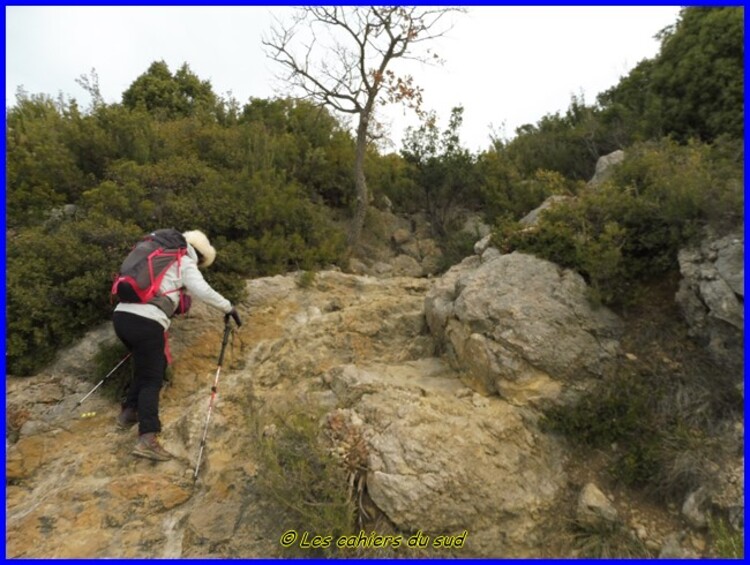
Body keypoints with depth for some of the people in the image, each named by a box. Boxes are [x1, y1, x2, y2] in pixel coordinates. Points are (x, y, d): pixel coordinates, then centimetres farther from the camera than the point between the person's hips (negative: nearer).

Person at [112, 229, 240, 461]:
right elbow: (204, 292, -6)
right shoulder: (185, 263, 4)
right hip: (146, 322, -7)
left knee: (145, 367, 27)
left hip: (121, 314, 7)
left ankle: (129, 413, 33)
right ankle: (147, 438, -12)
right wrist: (229, 308, 5)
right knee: (151, 379, -3)